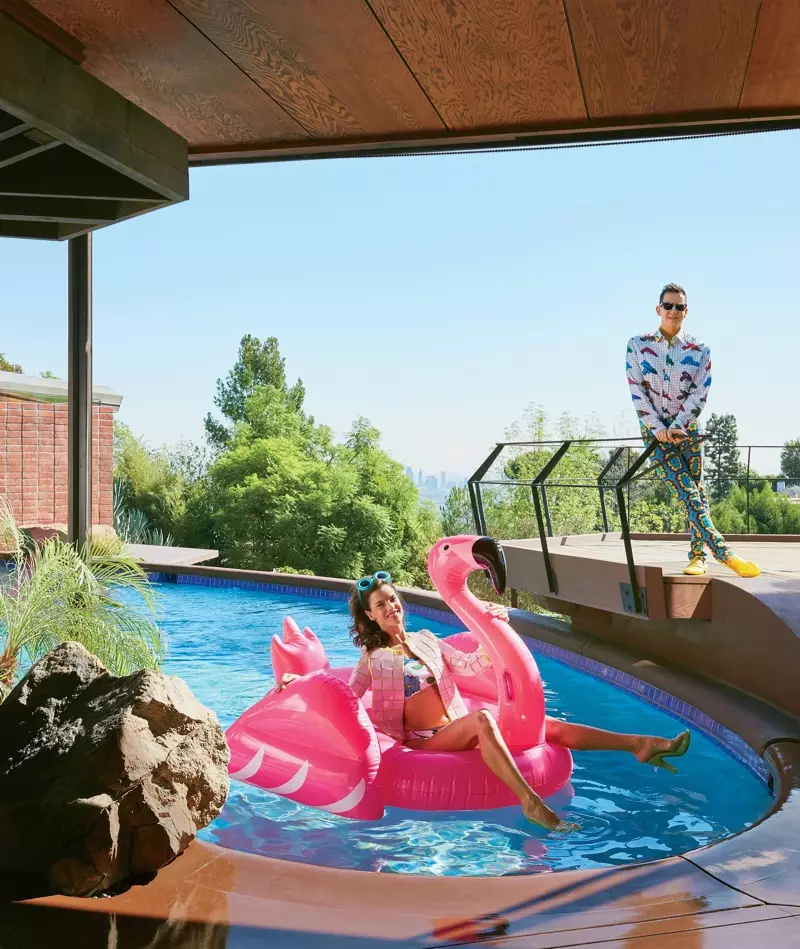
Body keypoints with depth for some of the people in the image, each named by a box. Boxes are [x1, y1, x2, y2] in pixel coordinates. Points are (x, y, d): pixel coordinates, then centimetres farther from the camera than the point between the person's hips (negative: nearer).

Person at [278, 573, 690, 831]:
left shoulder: (426, 640, 19)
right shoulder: (372, 658, 8)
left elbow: (470, 665, 15)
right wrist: (300, 680, -11)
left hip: (462, 729, 5)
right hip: (424, 740, -5)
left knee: (547, 726, -10)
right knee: (482, 718, -39)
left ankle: (640, 744, -17)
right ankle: (530, 803, -50)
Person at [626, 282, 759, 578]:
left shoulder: (700, 351, 0)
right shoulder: (637, 346, -1)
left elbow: (699, 394, -5)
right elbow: (637, 392, -5)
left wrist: (675, 428, -16)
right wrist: (659, 430, -12)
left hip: (687, 428, 2)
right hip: (654, 429, -1)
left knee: (696, 491, 1)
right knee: (688, 492, -10)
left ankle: (698, 556, 10)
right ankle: (724, 553, -13)